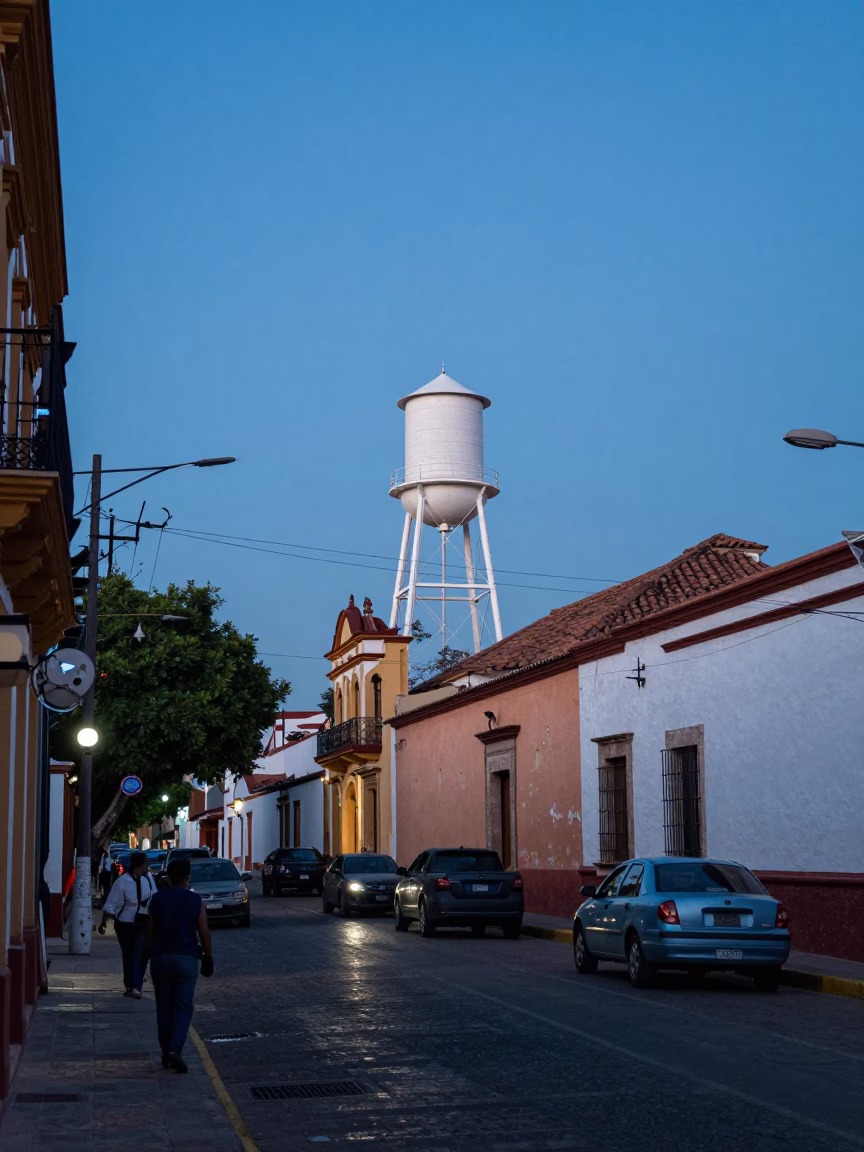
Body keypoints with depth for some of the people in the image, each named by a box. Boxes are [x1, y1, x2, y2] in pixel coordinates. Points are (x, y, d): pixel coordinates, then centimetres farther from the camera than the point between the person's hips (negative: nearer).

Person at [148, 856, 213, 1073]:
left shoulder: (157, 900, 1)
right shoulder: (195, 901, -3)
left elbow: (150, 931, 2)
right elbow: (204, 933, -3)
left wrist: (149, 956, 12)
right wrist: (208, 958, 7)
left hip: (160, 957, 2)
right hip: (186, 958, -2)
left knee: (164, 1006, 11)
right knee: (183, 1006, 1)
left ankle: (166, 1053, 16)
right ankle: (175, 1049, -16)